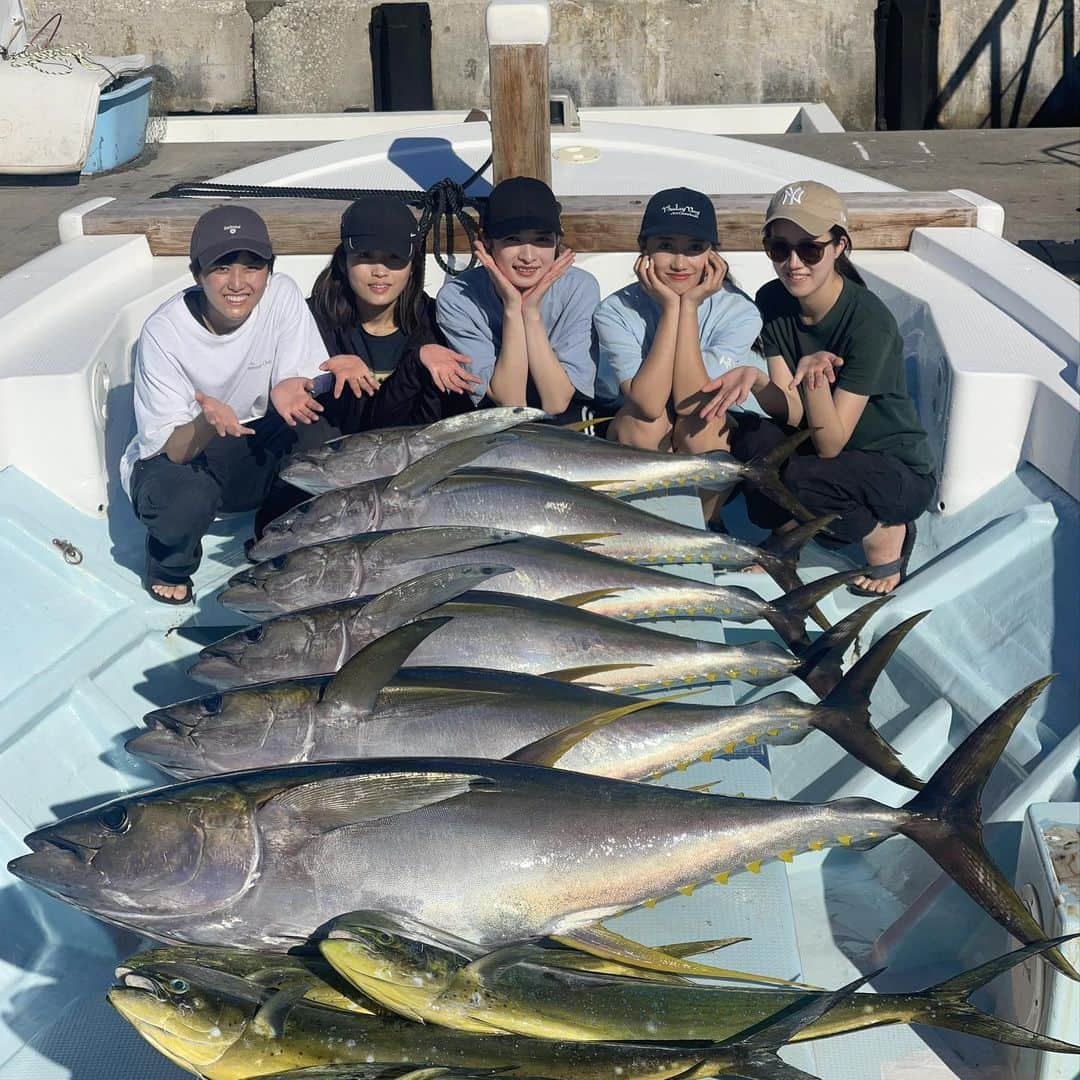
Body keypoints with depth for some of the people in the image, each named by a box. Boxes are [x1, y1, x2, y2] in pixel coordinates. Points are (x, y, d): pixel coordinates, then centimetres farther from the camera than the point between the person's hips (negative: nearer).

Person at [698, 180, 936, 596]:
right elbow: (791, 413, -13)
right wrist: (754, 381, -33)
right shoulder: (773, 302, -7)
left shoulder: (869, 323, -26)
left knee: (799, 480, -35)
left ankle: (885, 536, -3)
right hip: (820, 447, 5)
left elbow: (831, 444, -27)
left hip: (900, 473, -5)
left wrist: (814, 379, -45)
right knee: (745, 433, -24)